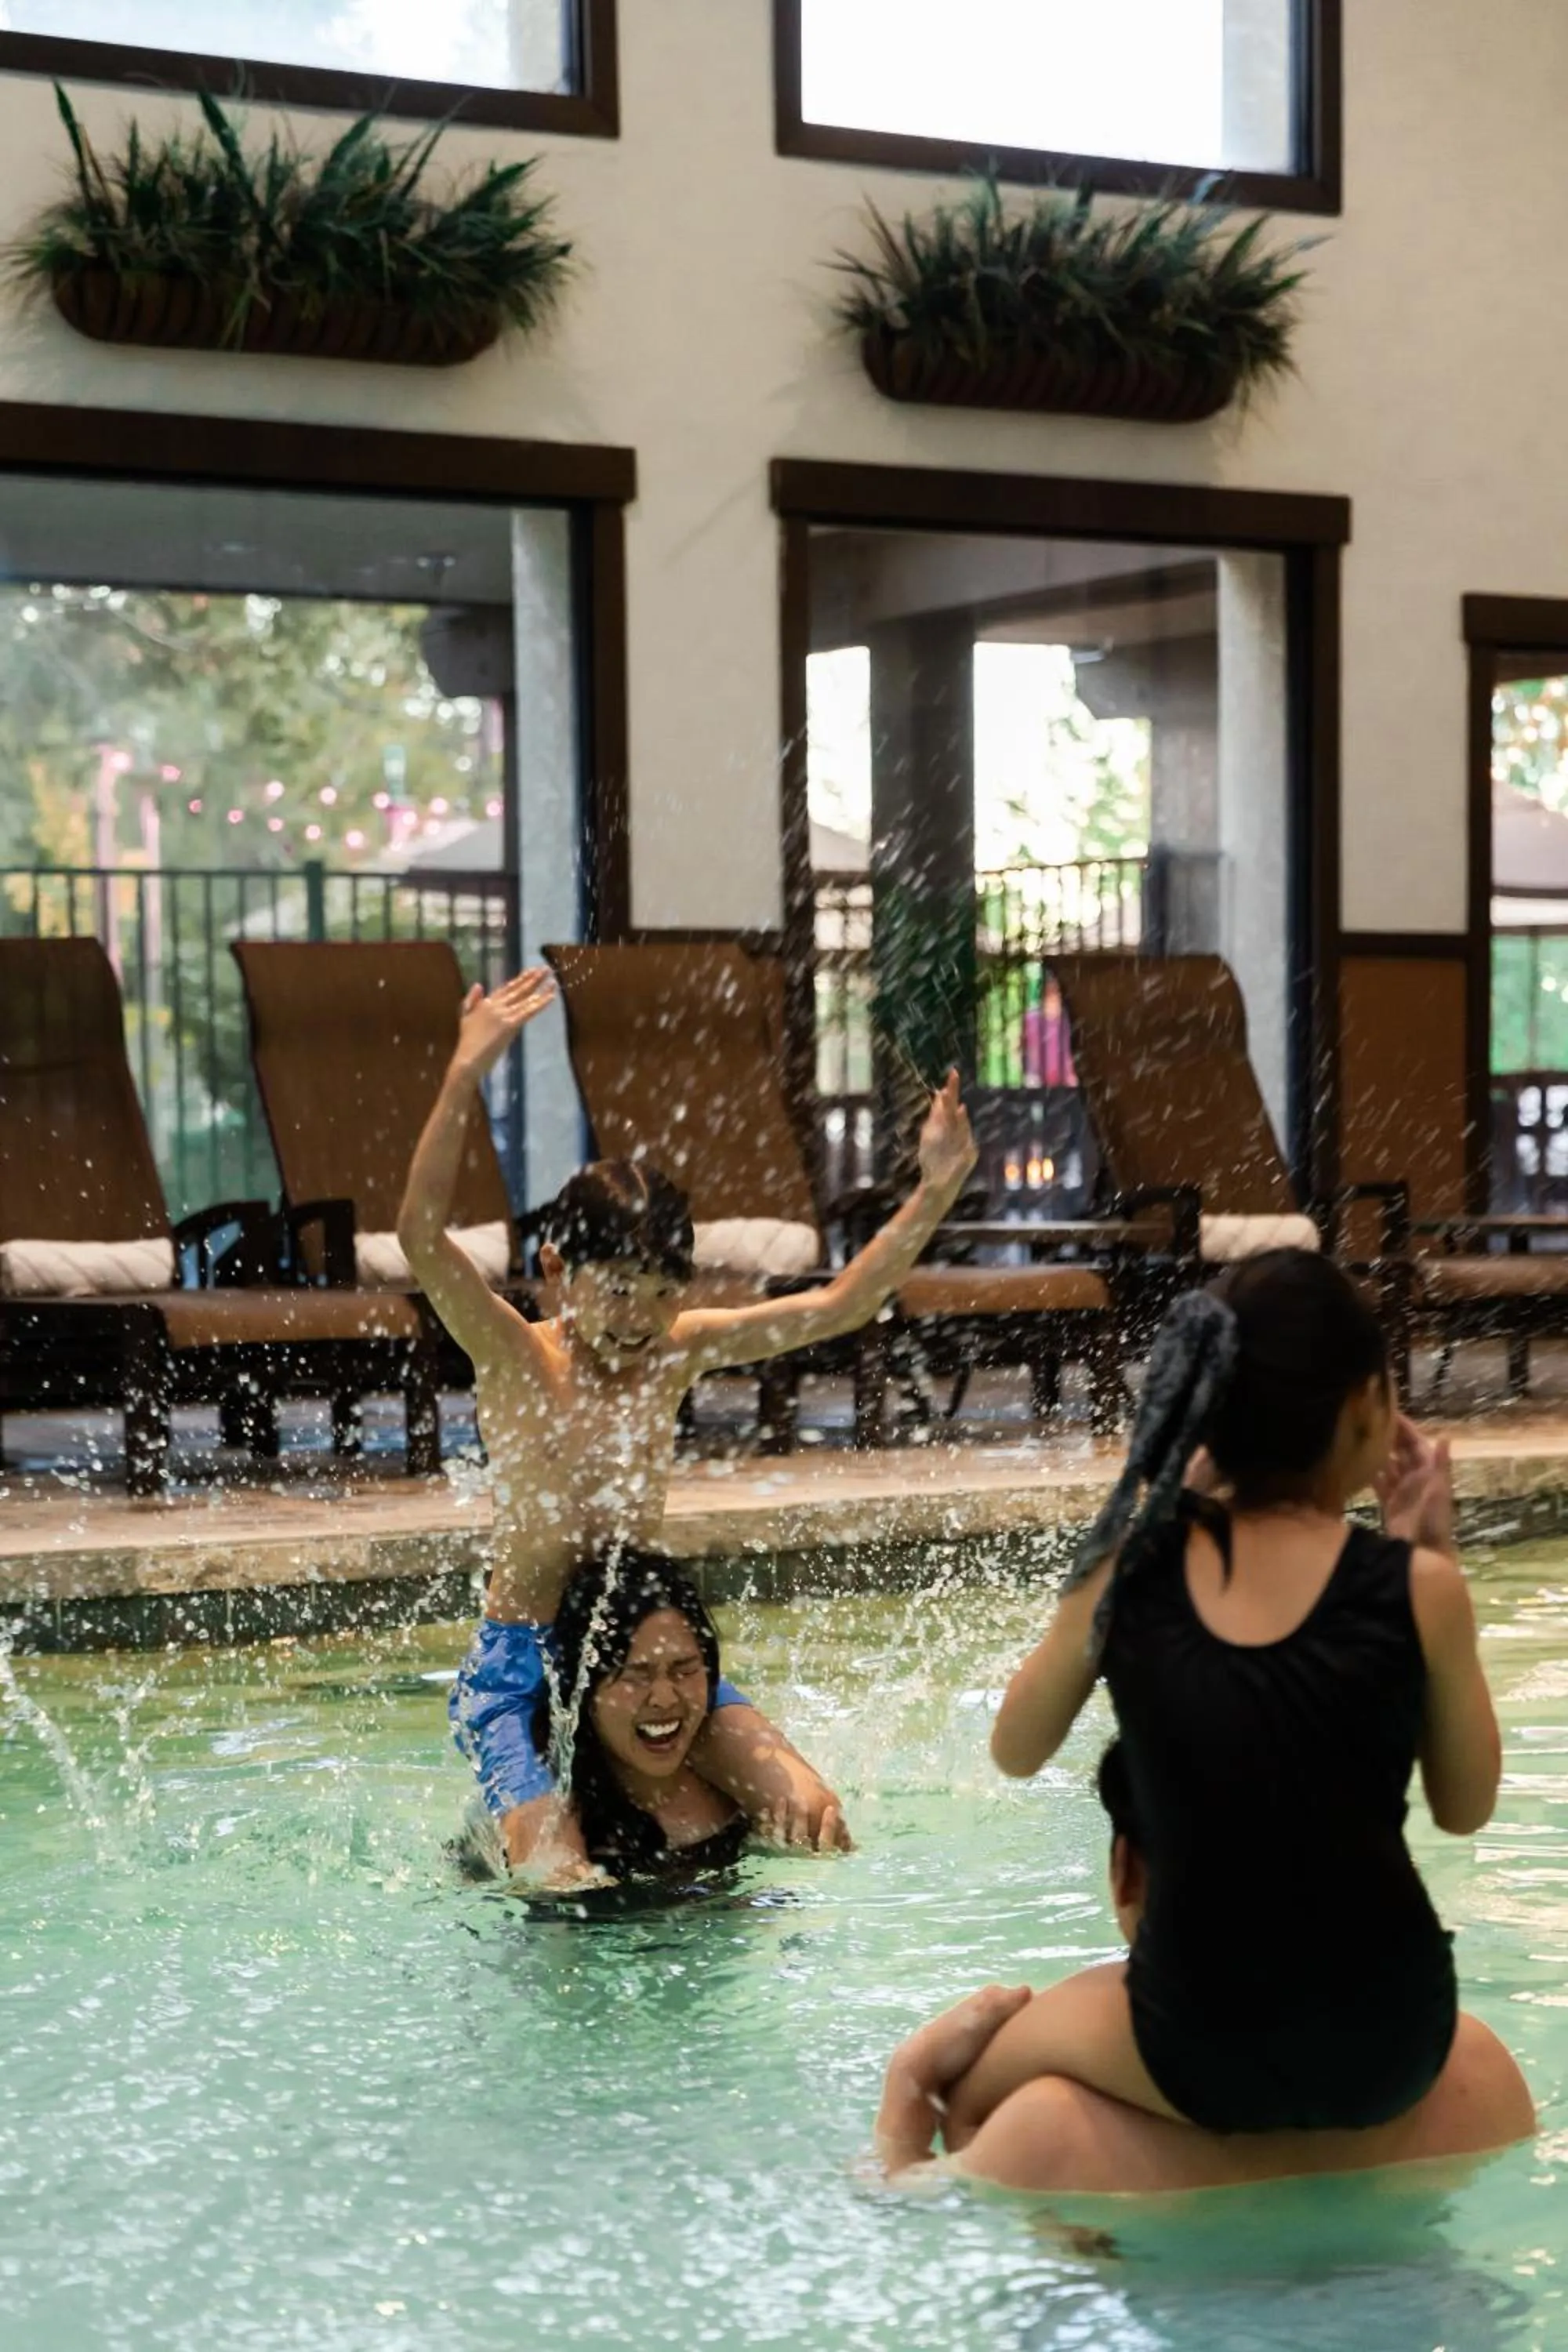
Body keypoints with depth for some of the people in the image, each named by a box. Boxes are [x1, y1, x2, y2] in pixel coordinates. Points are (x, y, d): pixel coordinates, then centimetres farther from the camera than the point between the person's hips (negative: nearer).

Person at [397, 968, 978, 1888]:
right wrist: (467, 1075, -37)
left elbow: (838, 1306, 5)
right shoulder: (515, 1358, -10)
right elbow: (423, 1237, -27)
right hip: (520, 1661, -5)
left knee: (816, 1822, -10)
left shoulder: (680, 1351, 4)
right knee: (560, 1880, -23)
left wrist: (936, 1191, -5)